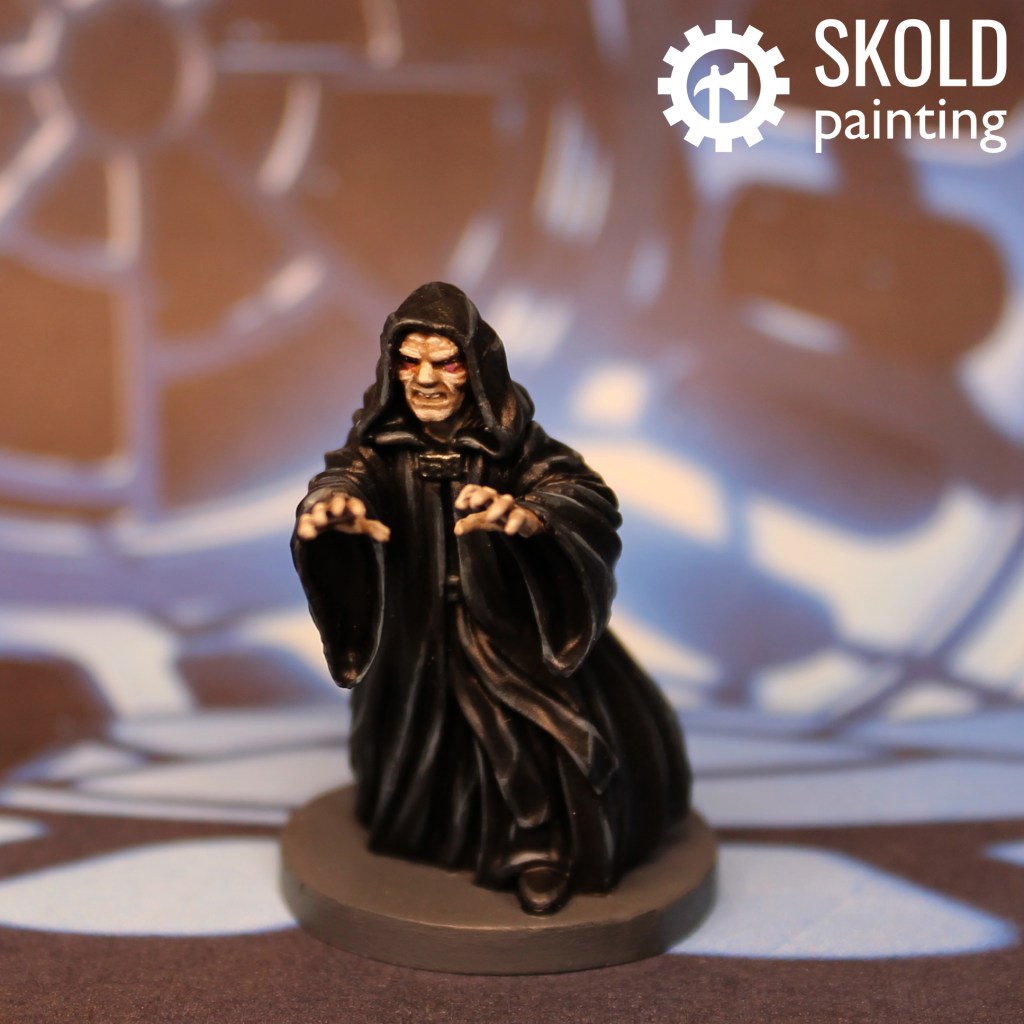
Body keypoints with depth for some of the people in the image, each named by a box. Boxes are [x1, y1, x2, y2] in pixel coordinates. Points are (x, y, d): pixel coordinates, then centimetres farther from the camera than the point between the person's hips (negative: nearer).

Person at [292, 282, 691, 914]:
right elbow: (349, 473, -28)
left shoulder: (510, 442, -16)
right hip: (418, 643, 2)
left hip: (515, 637, -2)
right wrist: (336, 505, -54)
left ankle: (537, 844, 12)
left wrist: (527, 517, -53)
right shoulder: (382, 440, -9)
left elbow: (590, 499, -30)